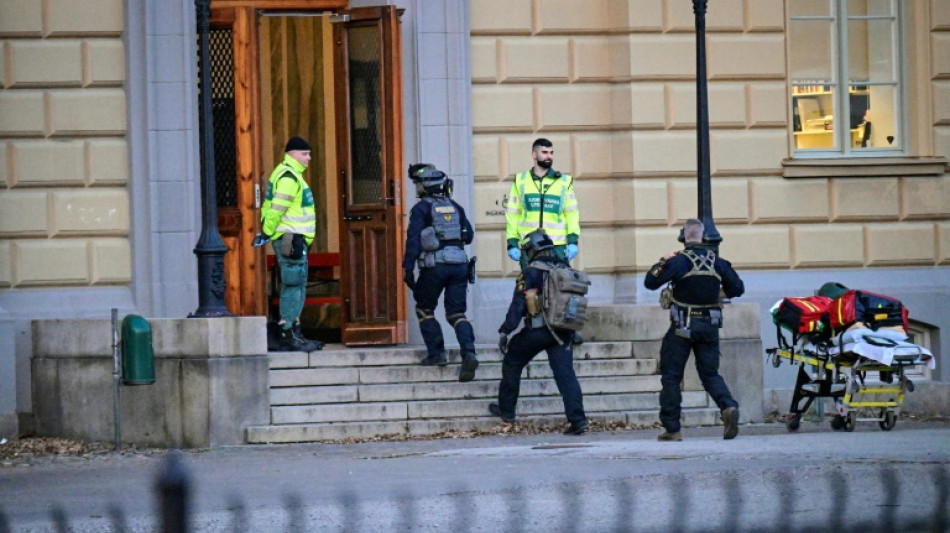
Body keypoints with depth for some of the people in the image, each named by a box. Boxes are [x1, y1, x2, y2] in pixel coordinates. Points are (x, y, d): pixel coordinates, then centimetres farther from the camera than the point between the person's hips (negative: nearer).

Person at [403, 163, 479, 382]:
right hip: (460, 264, 4)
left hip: (435, 266, -4)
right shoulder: (456, 208, 14)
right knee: (456, 313, 4)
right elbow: (468, 235, 18)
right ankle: (469, 354, -17)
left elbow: (413, 240, -9)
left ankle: (436, 354, 9)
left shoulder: (421, 209, -1)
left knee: (425, 309, 15)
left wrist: (407, 268, -10)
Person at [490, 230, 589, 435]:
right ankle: (578, 420, -13)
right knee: (565, 374, -1)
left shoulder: (531, 273, -6)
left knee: (512, 365, 17)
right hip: (562, 333, 4)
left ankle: (506, 410, 26)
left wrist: (505, 331, -10)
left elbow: (518, 305, -12)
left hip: (536, 331, -4)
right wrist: (573, 333, 29)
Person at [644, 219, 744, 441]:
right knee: (710, 373, 11)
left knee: (671, 375, 6)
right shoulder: (717, 262, 1)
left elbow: (650, 282, -11)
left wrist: (662, 262, 4)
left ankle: (671, 428, 4)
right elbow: (737, 288, 9)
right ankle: (728, 406, -17)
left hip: (682, 327, -3)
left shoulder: (679, 261, -12)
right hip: (709, 327, 3)